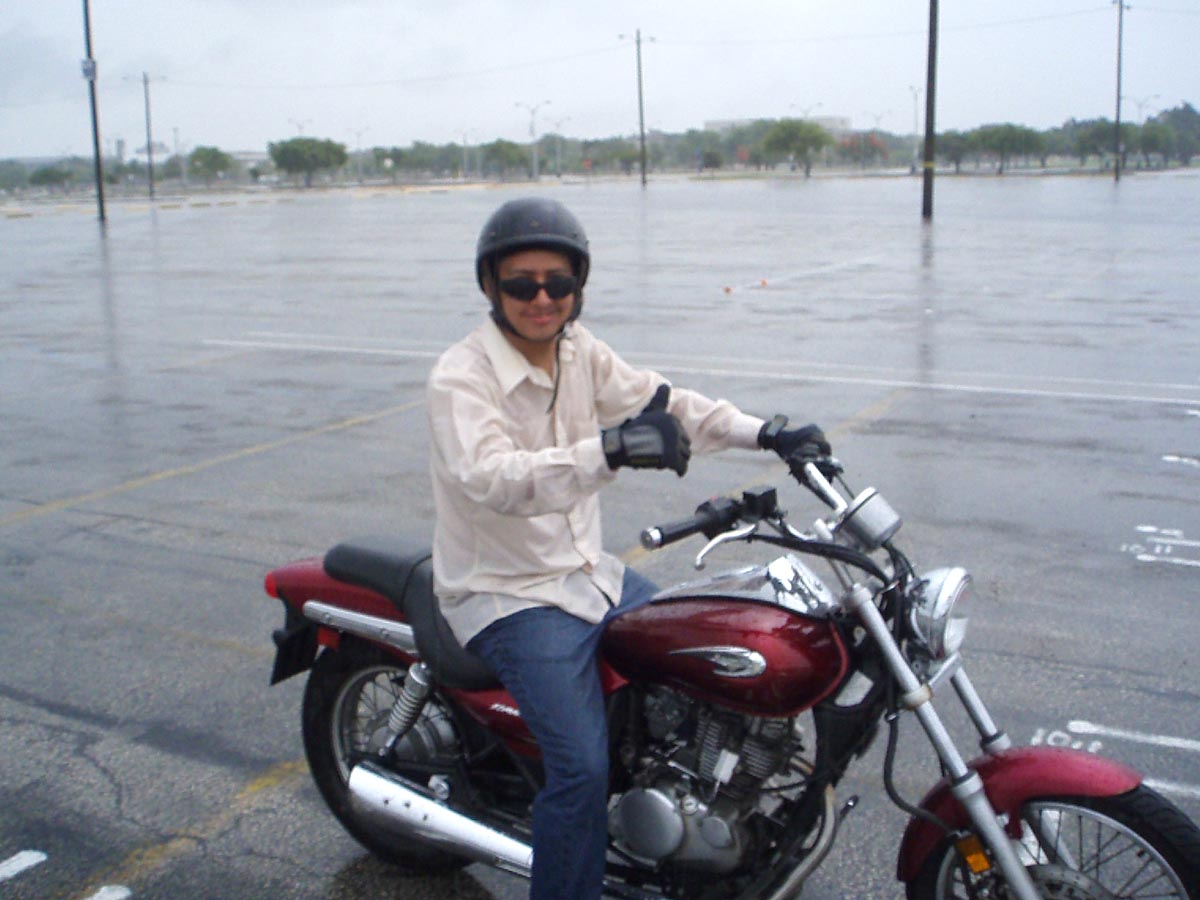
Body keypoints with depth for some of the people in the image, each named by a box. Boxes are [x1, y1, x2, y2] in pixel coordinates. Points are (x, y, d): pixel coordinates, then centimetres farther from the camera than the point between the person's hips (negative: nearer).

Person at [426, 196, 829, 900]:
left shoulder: (579, 350, 3)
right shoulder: (461, 376, -20)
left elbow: (659, 400, 4)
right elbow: (492, 478, -37)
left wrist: (767, 434, -9)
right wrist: (611, 451, -51)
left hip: (589, 572, 8)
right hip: (510, 598, -8)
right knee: (584, 768, -22)